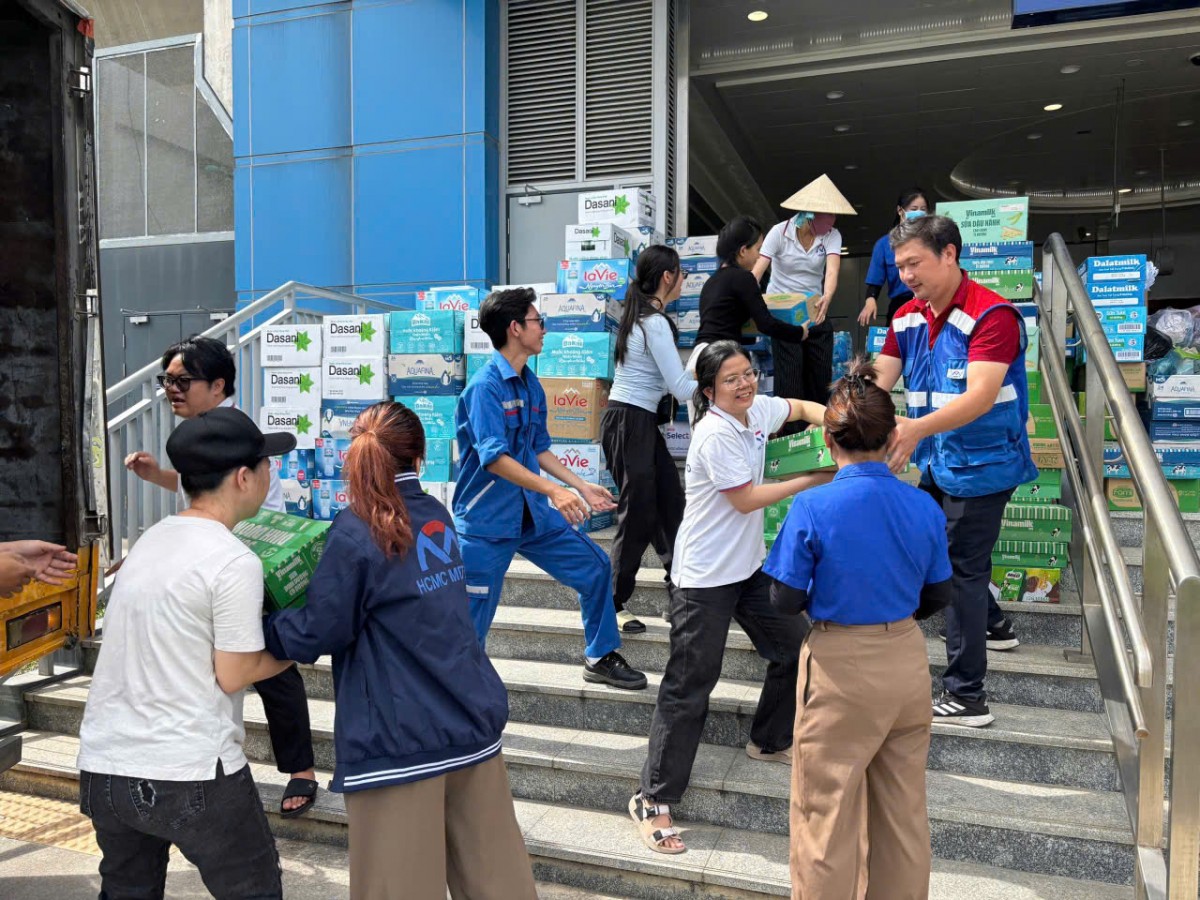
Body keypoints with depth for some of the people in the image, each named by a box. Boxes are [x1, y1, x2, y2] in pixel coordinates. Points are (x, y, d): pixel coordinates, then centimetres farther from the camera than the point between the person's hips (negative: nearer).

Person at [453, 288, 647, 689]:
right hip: (487, 521, -8)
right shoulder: (486, 385, -18)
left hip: (532, 513, 8)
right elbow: (494, 457, -28)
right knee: (471, 626, 0)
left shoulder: (531, 385, 8)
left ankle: (600, 658, 26)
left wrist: (582, 487, 11)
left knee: (595, 566, 11)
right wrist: (553, 490, -34)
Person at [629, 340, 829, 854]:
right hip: (705, 579, -9)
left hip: (749, 566, 9)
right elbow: (746, 500, -18)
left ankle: (769, 741, 40)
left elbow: (801, 408, 21)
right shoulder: (716, 435, -21)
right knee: (690, 686, -4)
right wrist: (812, 480, -14)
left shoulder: (756, 410, 3)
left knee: (793, 648, 17)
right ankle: (653, 800, 6)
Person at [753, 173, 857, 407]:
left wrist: (826, 298, -43)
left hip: (814, 312, 4)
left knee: (821, 375, 5)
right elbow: (757, 269, -20)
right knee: (790, 375, -10)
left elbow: (832, 271, -21)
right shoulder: (780, 232, -11)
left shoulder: (832, 236, -4)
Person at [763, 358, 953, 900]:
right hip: (907, 663, 5)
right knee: (904, 811, 21)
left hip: (840, 671, -5)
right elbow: (937, 598, 5)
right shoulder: (924, 507, -6)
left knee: (826, 814, 11)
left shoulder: (811, 508, -19)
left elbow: (786, 602, -13)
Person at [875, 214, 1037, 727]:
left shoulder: (992, 315, -20)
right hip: (938, 463, 8)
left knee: (961, 568, -3)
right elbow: (878, 383, -1)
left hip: (980, 465, -8)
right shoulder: (907, 319, 3)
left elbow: (980, 397, -31)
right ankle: (993, 625, 50)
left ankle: (966, 697, 9)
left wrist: (917, 429, -46)